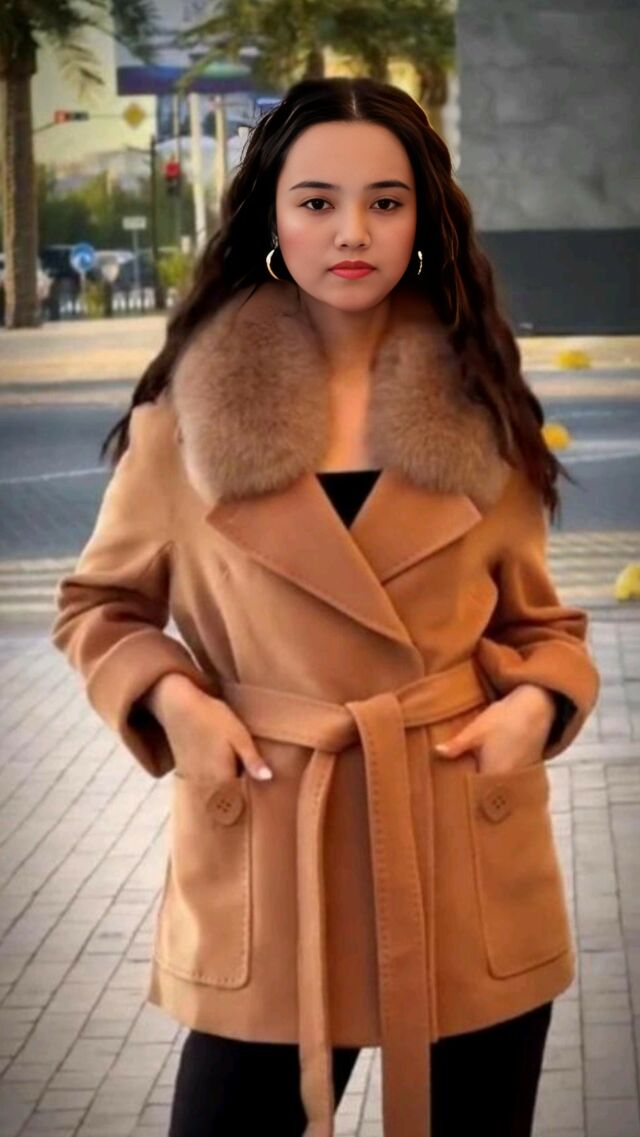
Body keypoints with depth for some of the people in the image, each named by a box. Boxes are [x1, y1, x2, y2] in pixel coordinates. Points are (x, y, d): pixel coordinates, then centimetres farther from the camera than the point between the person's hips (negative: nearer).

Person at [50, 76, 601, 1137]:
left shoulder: (481, 413, 5)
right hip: (272, 859, -2)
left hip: (471, 867, 2)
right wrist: (173, 700, -8)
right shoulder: (187, 413, -1)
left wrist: (536, 704, -7)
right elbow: (99, 607, 10)